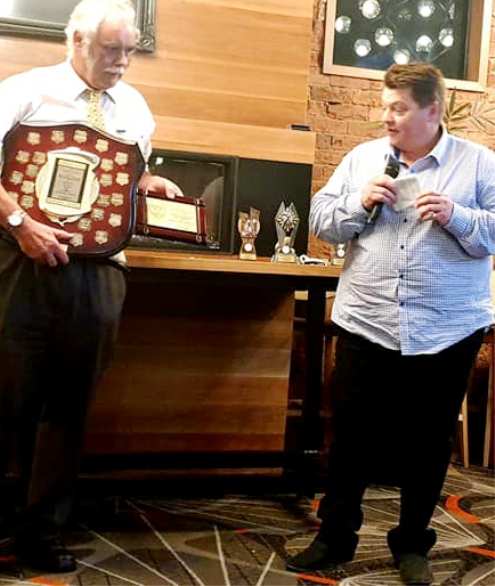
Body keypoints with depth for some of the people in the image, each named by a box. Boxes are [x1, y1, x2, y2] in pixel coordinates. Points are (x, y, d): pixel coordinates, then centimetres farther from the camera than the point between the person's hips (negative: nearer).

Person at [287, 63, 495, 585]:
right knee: (351, 436, 10)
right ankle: (335, 536, 28)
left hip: (445, 333, -1)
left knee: (428, 443, 11)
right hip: (364, 326, 2)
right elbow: (319, 220, 5)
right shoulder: (362, 157, 7)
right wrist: (360, 204, -12)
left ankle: (412, 544, 30)